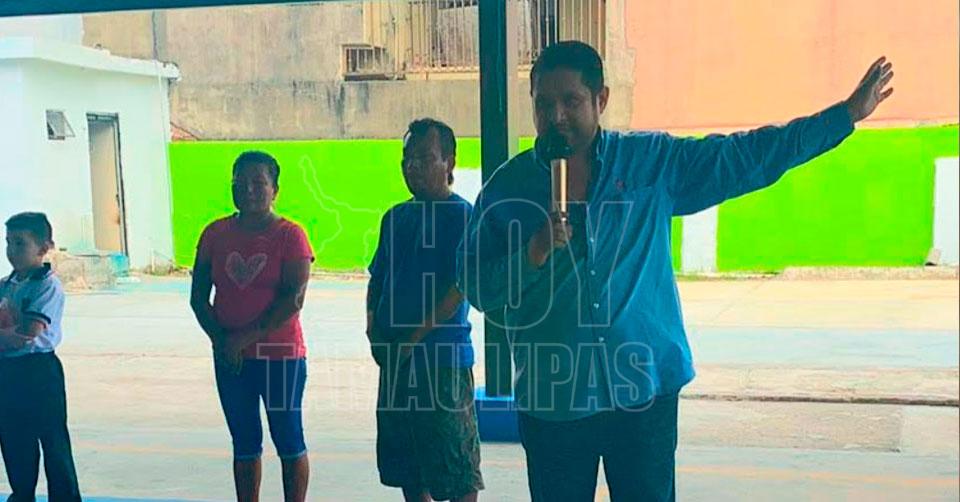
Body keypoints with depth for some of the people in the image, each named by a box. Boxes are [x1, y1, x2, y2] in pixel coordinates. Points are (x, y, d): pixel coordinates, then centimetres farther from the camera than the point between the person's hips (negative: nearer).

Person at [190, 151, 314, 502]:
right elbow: (198, 296, 7)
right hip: (229, 359, 4)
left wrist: (244, 337, -15)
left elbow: (293, 301, -15)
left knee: (288, 440, 5)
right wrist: (221, 340, -7)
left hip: (280, 355, -4)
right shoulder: (216, 233, 6)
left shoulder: (290, 235, -7)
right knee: (244, 443, 13)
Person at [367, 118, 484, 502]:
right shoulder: (396, 217, 14)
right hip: (396, 360, 8)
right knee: (406, 468, 16)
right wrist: (373, 328, 4)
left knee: (456, 469, -1)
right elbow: (377, 278, 20)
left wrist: (416, 337, -17)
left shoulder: (460, 215, -8)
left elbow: (463, 285, -17)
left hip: (442, 357, -8)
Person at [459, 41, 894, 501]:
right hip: (551, 400, 0)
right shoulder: (507, 187, 1)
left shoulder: (653, 161, 2)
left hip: (643, 389, 0)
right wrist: (532, 255, -18)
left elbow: (750, 156, 5)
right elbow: (476, 288, -1)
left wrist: (847, 113, 4)